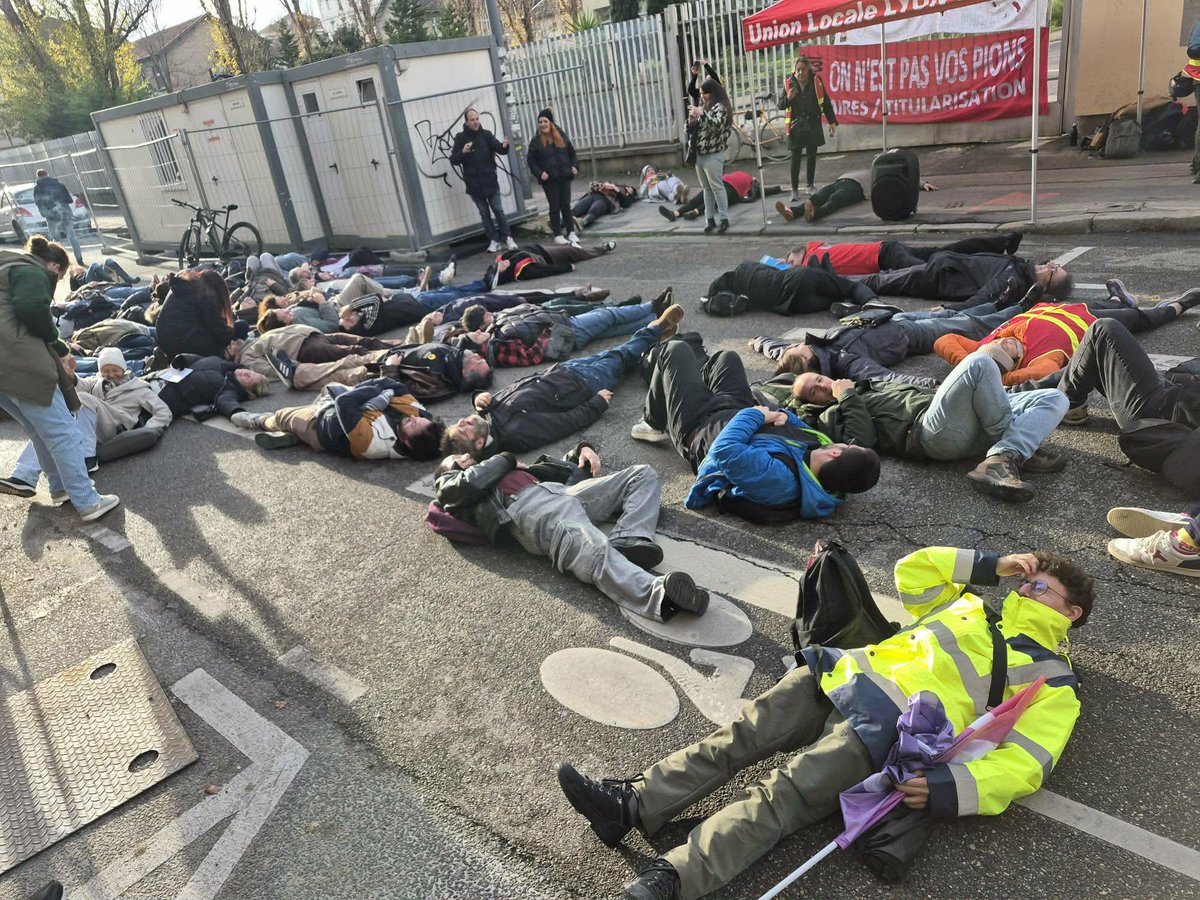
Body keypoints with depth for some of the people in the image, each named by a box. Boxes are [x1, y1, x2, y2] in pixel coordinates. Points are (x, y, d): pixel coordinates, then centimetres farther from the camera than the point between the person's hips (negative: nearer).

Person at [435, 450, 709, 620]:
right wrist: (506, 459, 14)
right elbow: (469, 484, -2)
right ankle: (658, 593, -63)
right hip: (527, 506, -8)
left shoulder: (498, 469, 42)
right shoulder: (450, 485, 25)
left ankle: (625, 541, -25)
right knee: (594, 552, -36)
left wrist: (581, 450, 19)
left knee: (642, 474, 3)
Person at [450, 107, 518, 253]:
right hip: (474, 184, 0)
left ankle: (507, 238, 12)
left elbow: (499, 149, -9)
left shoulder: (486, 134, 0)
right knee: (485, 213, 9)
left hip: (490, 181, 0)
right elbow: (453, 160, -5)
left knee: (498, 211, 3)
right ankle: (494, 240, 16)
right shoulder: (460, 138, -2)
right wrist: (463, 152, -25)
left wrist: (504, 146, -33)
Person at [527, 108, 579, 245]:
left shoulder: (561, 136, 7)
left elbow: (572, 153, 15)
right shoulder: (536, 141, -2)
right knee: (555, 207, 2)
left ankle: (571, 232, 15)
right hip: (549, 179, -2)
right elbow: (531, 160, -1)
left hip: (564, 177, 3)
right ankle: (557, 235, 7)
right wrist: (539, 173, -13)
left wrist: (574, 166, 1)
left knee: (566, 205, 7)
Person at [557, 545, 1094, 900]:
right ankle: (632, 805, -12)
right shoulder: (973, 605, 30)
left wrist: (948, 789, -19)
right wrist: (991, 566, 24)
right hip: (840, 677, 6)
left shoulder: (1051, 680, 11)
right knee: (737, 739, -11)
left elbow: (1025, 764, -3)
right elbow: (911, 571, 30)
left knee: (782, 797, -23)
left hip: (889, 728, -6)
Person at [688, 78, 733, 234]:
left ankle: (724, 219, -1)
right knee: (707, 188, 9)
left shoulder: (720, 106, -6)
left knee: (717, 187, -6)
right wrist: (692, 121, 0)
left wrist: (701, 114, -25)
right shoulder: (703, 106, 18)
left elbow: (717, 126, -21)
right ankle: (710, 219, 12)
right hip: (699, 154, 8)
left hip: (713, 155, -7)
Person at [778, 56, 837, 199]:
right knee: (795, 159, -3)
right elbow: (781, 105, 2)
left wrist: (832, 121, 0)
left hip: (813, 126, 1)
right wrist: (788, 98, -20)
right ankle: (794, 190, 3)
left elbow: (826, 102, 3)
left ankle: (811, 186, 23)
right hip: (796, 126, -1)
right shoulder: (789, 83, -2)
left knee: (812, 156, 10)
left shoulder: (816, 81, -2)